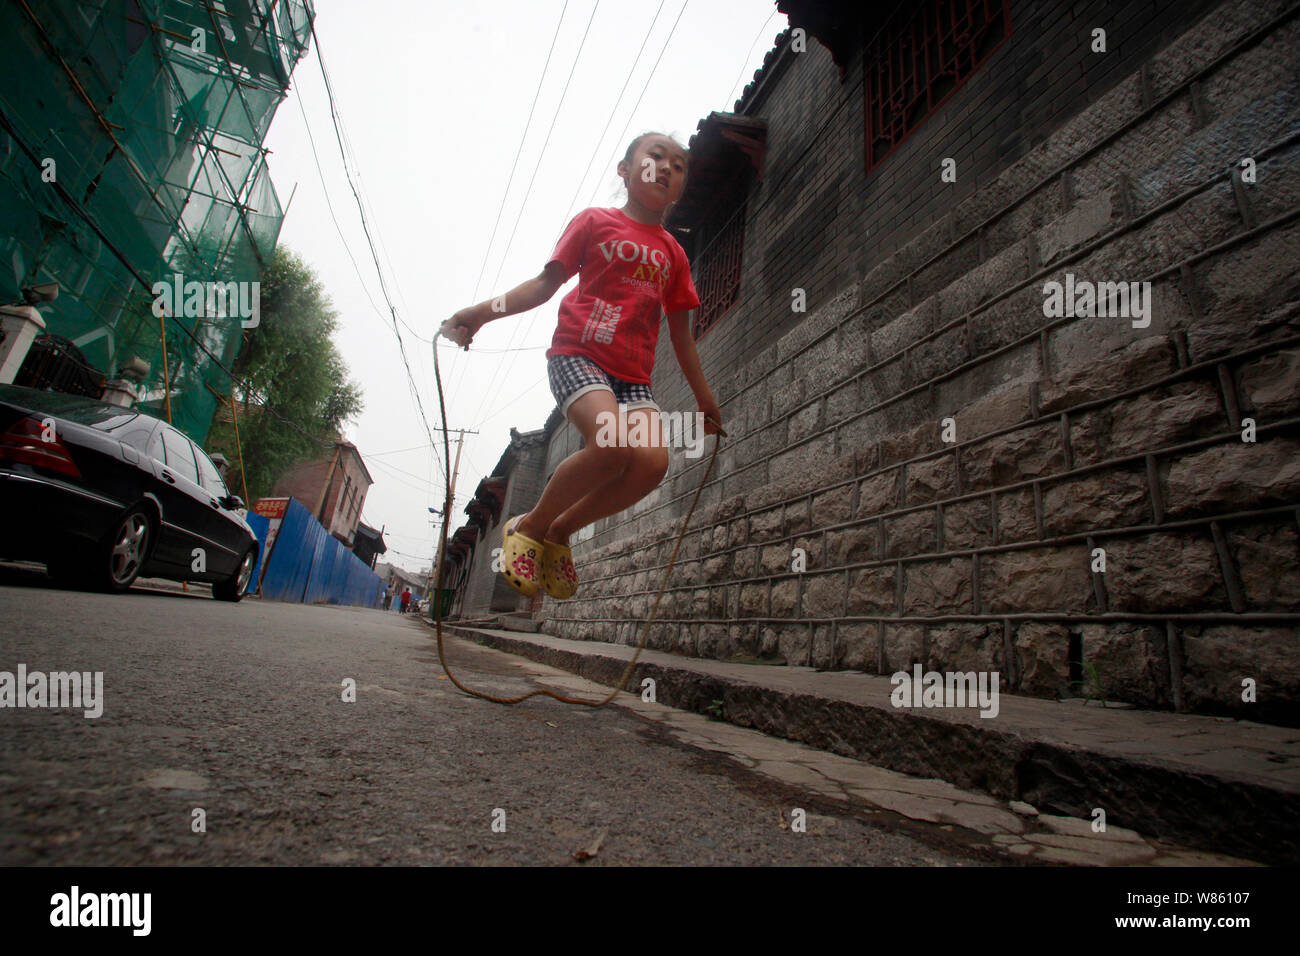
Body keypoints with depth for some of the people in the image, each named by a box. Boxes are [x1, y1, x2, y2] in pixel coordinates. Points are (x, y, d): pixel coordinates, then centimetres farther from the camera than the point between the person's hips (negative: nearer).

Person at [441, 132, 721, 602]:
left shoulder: (673, 253, 20)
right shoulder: (595, 222, 11)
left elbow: (680, 330, 22)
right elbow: (547, 282, 7)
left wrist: (703, 395, 22)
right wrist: (485, 310, -6)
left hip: (633, 375, 5)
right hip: (577, 353, -4)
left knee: (652, 461, -22)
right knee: (611, 444, -31)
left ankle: (560, 531, 0)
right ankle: (529, 526, -5)